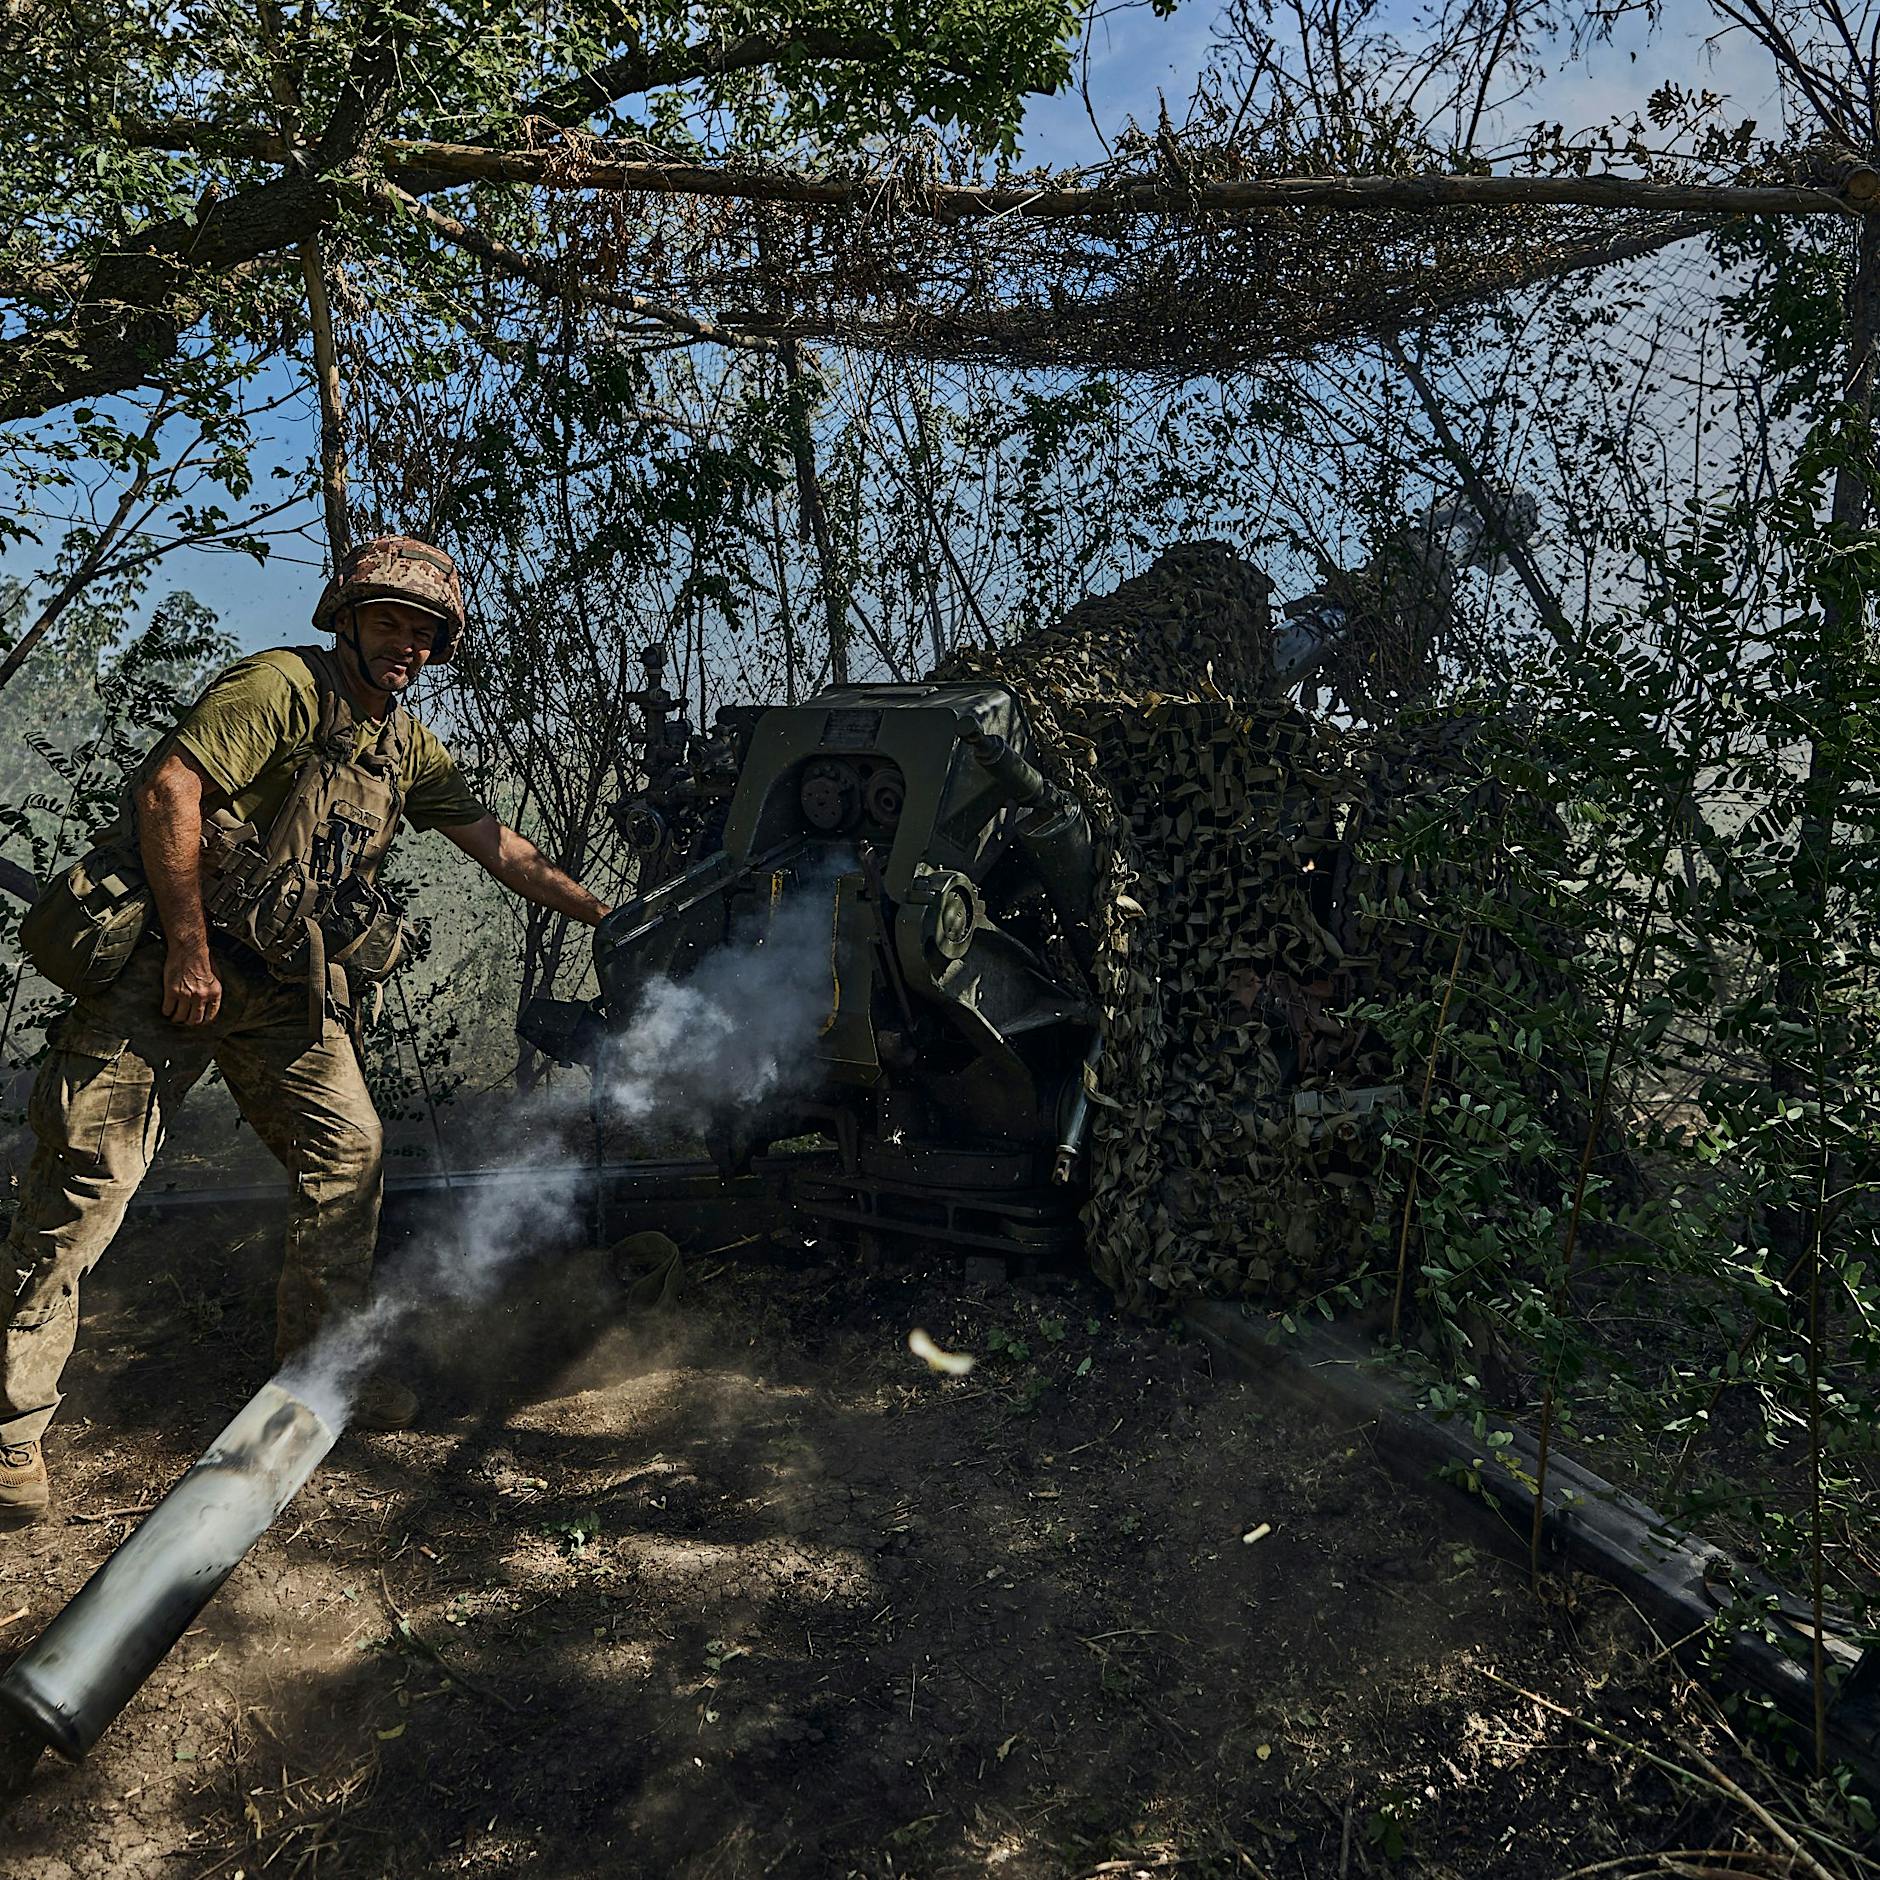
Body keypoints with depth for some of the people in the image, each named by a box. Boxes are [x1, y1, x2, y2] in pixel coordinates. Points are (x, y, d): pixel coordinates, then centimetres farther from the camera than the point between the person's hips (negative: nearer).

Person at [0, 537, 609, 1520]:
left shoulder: (407, 748, 12)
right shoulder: (284, 686, -12)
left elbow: (500, 848, 17)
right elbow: (170, 787, -20)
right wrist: (188, 950, -20)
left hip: (284, 982, 8)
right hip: (169, 958, -7)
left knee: (347, 1148, 4)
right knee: (89, 1170, -7)